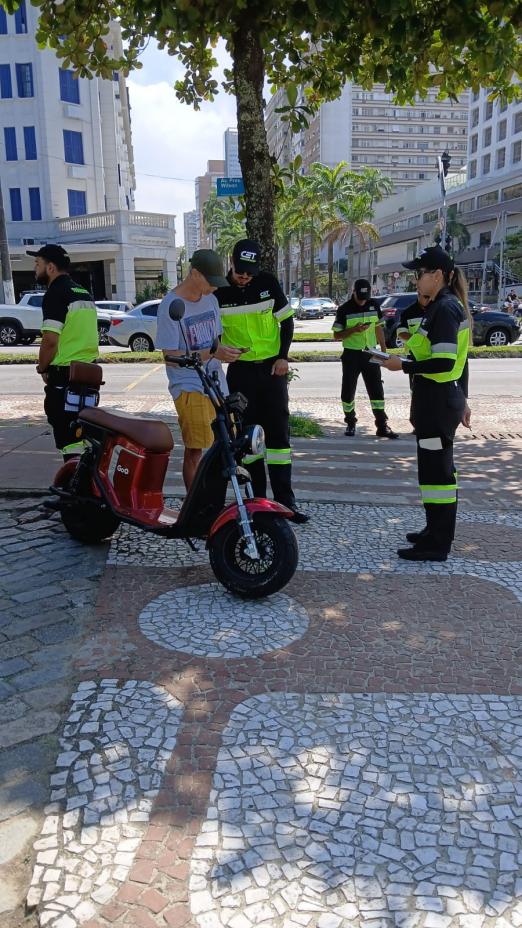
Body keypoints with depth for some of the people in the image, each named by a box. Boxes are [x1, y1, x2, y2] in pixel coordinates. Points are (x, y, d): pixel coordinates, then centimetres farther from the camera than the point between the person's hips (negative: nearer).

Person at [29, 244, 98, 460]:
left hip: (65, 373, -9)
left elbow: (50, 340, -21)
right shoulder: (83, 291, 15)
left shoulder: (55, 293, -13)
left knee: (66, 433, -5)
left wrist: (42, 368, -5)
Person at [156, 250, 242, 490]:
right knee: (195, 451, -6)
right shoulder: (170, 305, -10)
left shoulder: (210, 300, 12)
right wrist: (212, 353, -21)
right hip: (189, 389, -7)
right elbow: (170, 356, -13)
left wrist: (226, 352, -1)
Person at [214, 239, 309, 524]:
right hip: (240, 370, 0)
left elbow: (286, 320, 6)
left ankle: (285, 500, 4)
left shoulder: (268, 283, -2)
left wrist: (283, 356, -3)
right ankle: (257, 498, 13)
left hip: (272, 368, 0)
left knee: (279, 432, 0)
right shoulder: (219, 292, -4)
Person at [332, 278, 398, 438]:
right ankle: (350, 423, 19)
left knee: (377, 390, 0)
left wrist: (383, 350, 13)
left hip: (369, 353, 3)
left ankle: (382, 426, 3)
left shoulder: (373, 306, 5)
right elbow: (337, 335, -6)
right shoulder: (344, 309, -6)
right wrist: (354, 330, -21)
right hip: (351, 354, -3)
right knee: (348, 391, 3)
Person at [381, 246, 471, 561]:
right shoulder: (449, 305, 14)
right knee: (439, 468, 17)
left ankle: (437, 545, 4)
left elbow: (444, 362, -25)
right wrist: (462, 399, 23)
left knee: (436, 470, -4)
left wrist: (403, 366, -16)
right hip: (445, 398, 10)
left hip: (437, 400, -10)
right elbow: (458, 359, 18)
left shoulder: (444, 308, -16)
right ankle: (437, 532, 29)